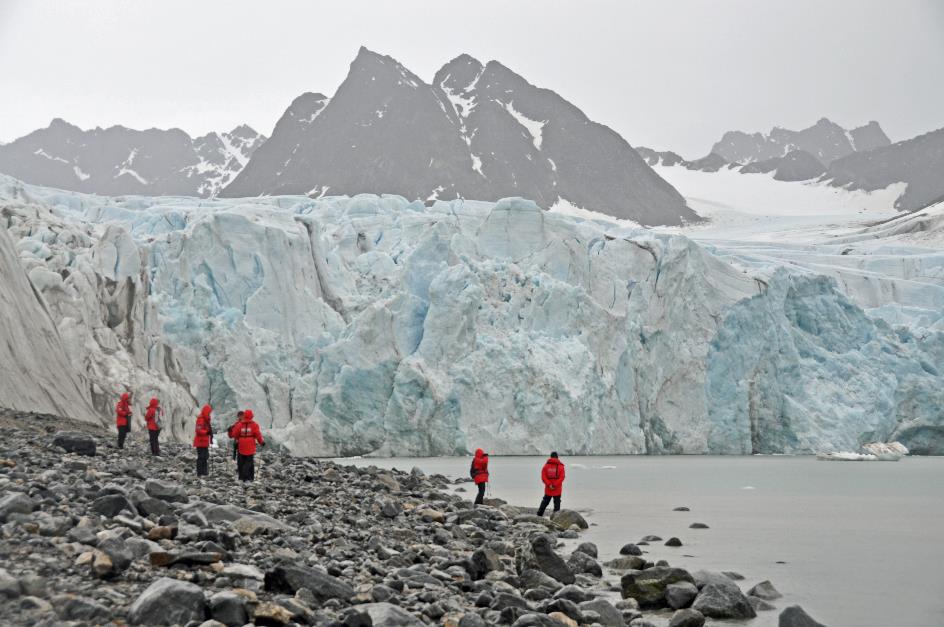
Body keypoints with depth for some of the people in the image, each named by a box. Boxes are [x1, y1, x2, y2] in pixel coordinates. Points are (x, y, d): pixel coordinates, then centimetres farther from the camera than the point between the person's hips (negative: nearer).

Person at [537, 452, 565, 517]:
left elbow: (543, 477, -5)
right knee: (557, 503, 4)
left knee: (545, 502, 16)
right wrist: (555, 485, -12)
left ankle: (539, 514, 16)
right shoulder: (560, 466, -4)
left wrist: (549, 484, -9)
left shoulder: (546, 465, 1)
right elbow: (562, 477, -12)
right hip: (557, 489, -2)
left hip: (548, 489, 2)